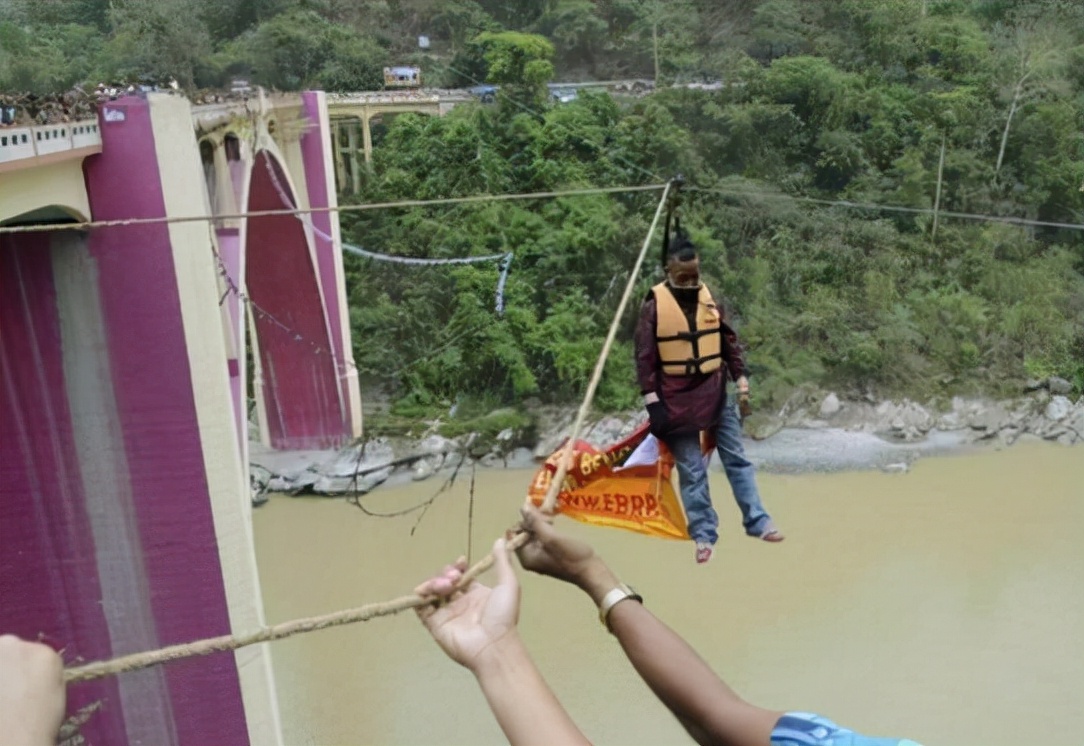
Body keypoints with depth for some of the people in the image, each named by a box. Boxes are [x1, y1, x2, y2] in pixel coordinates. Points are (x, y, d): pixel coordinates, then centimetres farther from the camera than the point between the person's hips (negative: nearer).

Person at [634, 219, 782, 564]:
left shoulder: (710, 297, 3)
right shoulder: (654, 304, -9)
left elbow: (729, 341, 10)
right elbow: (645, 356, -8)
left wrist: (741, 379, 5)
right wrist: (652, 400, -11)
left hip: (716, 392, 4)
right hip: (677, 399, -3)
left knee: (737, 459, 8)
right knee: (692, 471, 2)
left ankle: (758, 522, 16)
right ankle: (704, 535, 12)